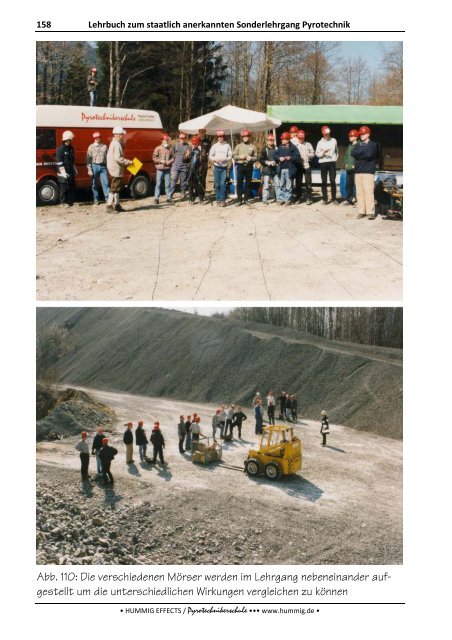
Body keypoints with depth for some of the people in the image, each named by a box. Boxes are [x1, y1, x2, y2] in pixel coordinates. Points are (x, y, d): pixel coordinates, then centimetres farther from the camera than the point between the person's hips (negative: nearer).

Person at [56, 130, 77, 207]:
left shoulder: (71, 148, 12)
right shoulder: (60, 149, -12)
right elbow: (59, 162, -15)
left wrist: (75, 169, 19)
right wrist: (63, 172, -20)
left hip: (71, 172, 8)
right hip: (63, 173, -8)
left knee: (72, 187, 9)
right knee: (64, 188, -3)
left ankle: (70, 202, 17)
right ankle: (63, 202, 5)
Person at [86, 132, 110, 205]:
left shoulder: (104, 146, 6)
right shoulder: (91, 147, 2)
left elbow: (107, 157, 9)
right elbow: (88, 159, 0)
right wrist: (89, 169, -7)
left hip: (103, 166, 1)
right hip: (94, 166, -1)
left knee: (105, 183, -4)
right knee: (94, 184, 5)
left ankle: (107, 198, -2)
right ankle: (96, 199, 14)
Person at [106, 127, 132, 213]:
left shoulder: (114, 143, 16)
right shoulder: (117, 144, -17)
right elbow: (118, 158, -24)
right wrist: (129, 162, -18)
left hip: (115, 169, 11)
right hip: (116, 169, -11)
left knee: (117, 188, 16)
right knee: (114, 188, -8)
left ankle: (116, 205, 23)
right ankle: (109, 206, -6)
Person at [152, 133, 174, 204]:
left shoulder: (170, 149, 7)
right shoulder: (158, 148, 0)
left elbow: (173, 158, 12)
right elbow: (154, 158, -1)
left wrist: (170, 162, -7)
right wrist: (160, 161, -13)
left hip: (168, 169, 2)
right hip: (160, 169, -2)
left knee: (168, 183, 5)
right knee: (158, 183, -2)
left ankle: (169, 197, 13)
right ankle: (156, 198, 1)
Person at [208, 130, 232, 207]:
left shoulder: (227, 146, 4)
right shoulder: (214, 146, 6)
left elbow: (230, 157, 2)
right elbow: (210, 156, 5)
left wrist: (224, 159, -15)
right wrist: (215, 159, -14)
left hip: (224, 167, -1)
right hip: (216, 167, 2)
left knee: (223, 184, -7)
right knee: (217, 184, 2)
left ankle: (223, 200, 0)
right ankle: (218, 200, 10)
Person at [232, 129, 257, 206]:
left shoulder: (252, 146, 8)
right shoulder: (239, 146, 8)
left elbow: (256, 157, 7)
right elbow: (233, 155, 6)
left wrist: (251, 158, -13)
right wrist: (239, 157, -11)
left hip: (249, 166, 1)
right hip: (240, 166, 0)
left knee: (248, 183, 5)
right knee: (239, 183, -4)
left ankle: (246, 199, 13)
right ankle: (239, 200, 0)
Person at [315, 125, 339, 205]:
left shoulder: (334, 141, 9)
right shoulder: (320, 142, 4)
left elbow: (336, 151, 21)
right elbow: (317, 154, 0)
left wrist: (335, 158, 7)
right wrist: (323, 152, -17)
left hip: (332, 162, 1)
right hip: (323, 163, -1)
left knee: (333, 181, -2)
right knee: (324, 181, 2)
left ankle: (334, 198, 2)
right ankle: (325, 199, 6)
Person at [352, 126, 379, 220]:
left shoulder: (373, 144, 4)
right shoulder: (358, 145, 18)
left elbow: (369, 154, -14)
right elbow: (353, 153, 0)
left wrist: (359, 153, -3)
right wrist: (364, 151, -7)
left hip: (368, 171, -5)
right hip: (358, 171, 5)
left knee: (368, 191, -13)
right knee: (359, 192, 2)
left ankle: (371, 212, -13)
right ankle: (361, 211, 6)